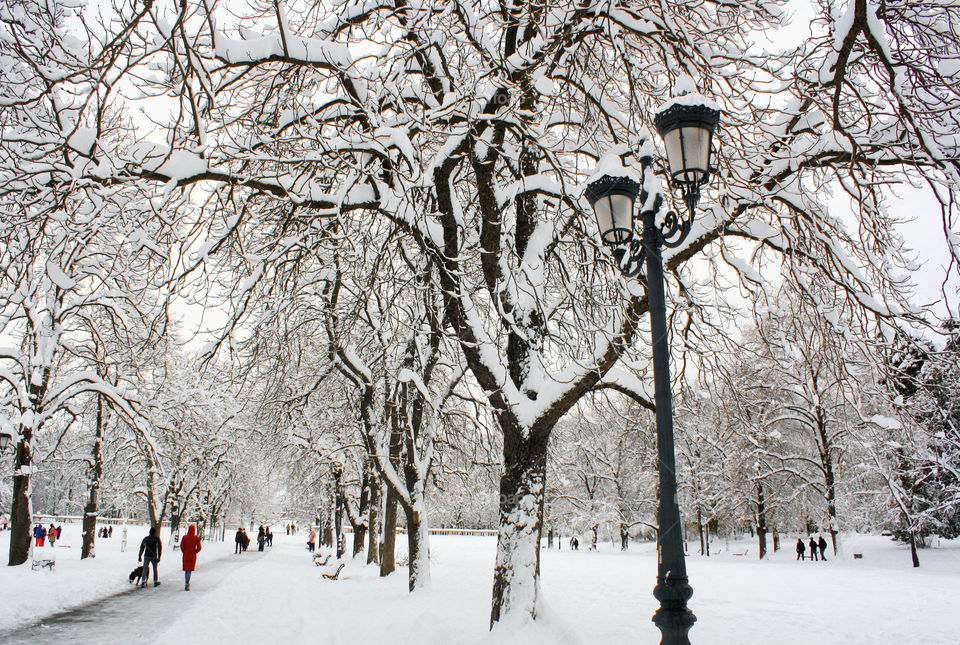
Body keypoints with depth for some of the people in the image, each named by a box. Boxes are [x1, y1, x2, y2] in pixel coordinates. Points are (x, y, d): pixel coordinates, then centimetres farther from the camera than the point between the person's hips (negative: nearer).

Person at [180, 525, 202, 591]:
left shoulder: (185, 537, -6)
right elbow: (199, 547, -8)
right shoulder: (196, 538, -7)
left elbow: (181, 546, -7)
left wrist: (184, 552, 9)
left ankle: (187, 583, 26)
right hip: (193, 556, -1)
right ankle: (187, 584, -9)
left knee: (186, 569, 16)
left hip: (186, 555, 1)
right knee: (190, 569, 1)